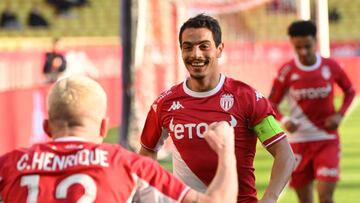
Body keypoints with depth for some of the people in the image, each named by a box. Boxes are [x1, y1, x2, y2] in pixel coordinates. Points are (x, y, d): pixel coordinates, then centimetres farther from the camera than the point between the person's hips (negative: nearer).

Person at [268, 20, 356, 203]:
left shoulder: (330, 66, -4)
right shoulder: (287, 71, -6)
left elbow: (350, 92, 12)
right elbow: (271, 104, 1)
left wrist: (339, 115, -6)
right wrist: (284, 121, -19)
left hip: (327, 141, -1)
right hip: (299, 141, 1)